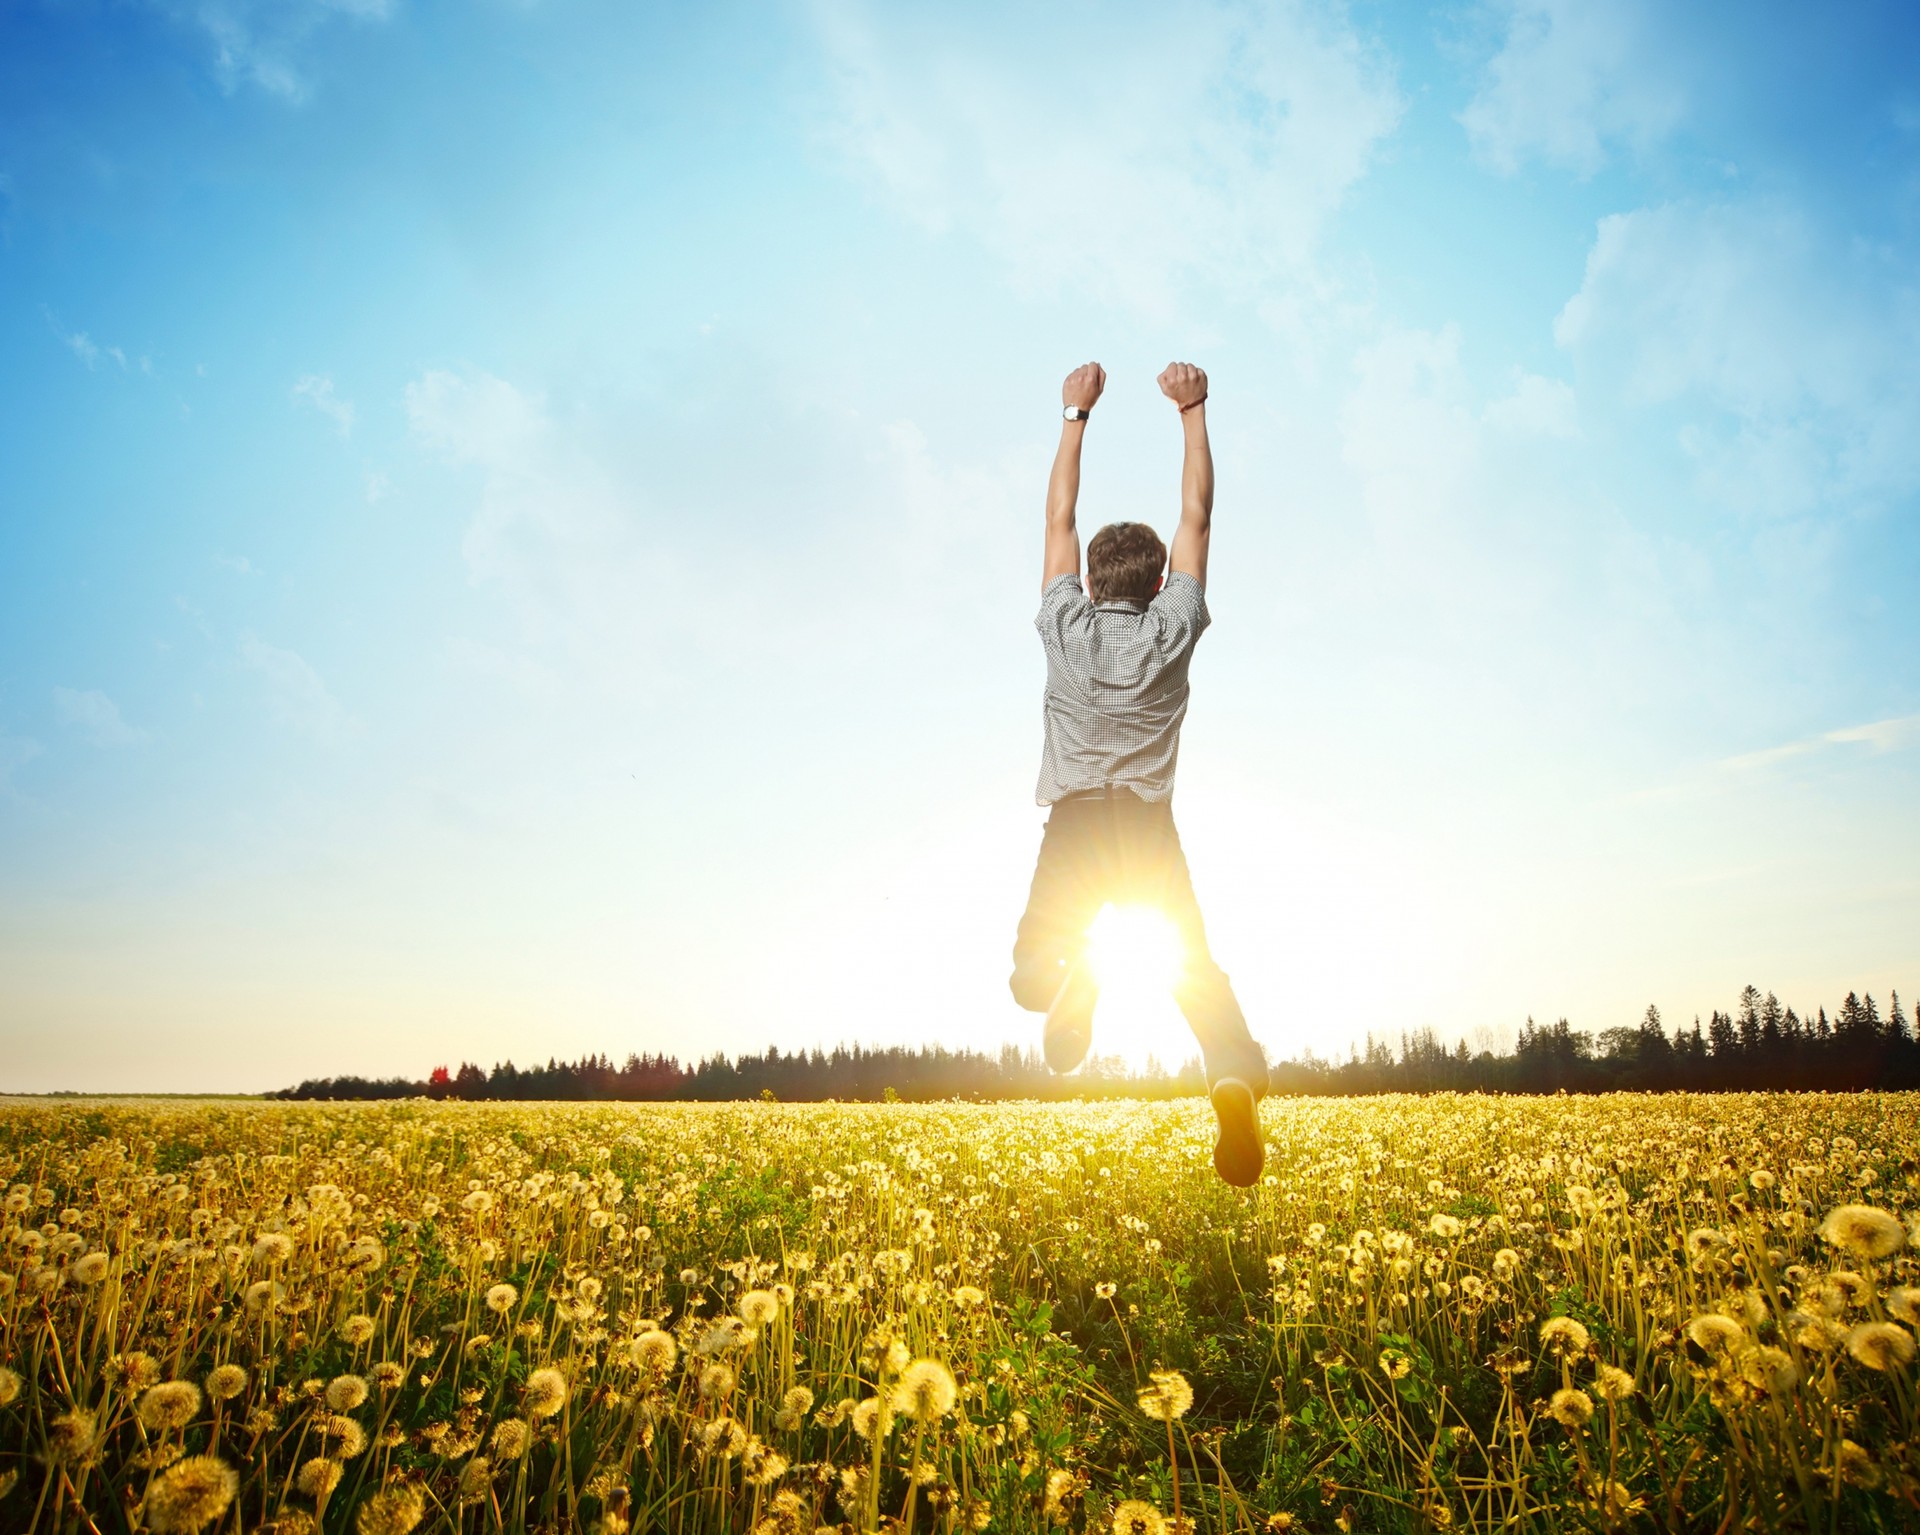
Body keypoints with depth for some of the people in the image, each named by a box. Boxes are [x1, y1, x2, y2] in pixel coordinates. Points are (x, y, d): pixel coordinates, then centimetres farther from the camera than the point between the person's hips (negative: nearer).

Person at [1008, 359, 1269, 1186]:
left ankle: (1066, 973, -30)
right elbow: (1197, 518, 11)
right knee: (1198, 969, 3)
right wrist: (1193, 411, 16)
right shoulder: (1173, 631, 2)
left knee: (1032, 971, 7)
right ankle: (1236, 1077, -26)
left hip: (1075, 823, 0)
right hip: (1150, 826, 1)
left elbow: (1059, 518, 13)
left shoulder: (1065, 628, 3)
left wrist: (1075, 414, 20)